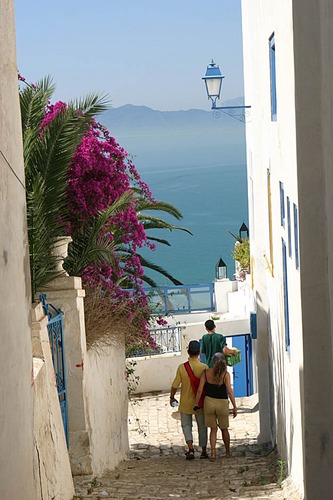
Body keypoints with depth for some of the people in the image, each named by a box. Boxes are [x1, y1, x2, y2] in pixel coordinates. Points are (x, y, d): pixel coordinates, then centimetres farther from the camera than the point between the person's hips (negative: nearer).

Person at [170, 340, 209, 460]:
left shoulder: (182, 367, -12)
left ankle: (191, 449, -6)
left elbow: (175, 385, -8)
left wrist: (172, 397, 10)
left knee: (186, 426, 13)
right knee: (202, 427, 15)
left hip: (185, 403, 0)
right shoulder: (204, 368, -11)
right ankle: (203, 452, 20)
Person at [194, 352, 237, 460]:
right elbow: (230, 391, -16)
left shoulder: (206, 373, -7)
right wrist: (234, 407, -11)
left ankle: (213, 452, -2)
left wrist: (196, 404, 2)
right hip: (222, 403, -1)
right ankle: (228, 452, 31)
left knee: (213, 429, 13)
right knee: (224, 429, 19)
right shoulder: (225, 374, -13)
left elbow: (200, 390, -7)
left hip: (209, 402, 1)